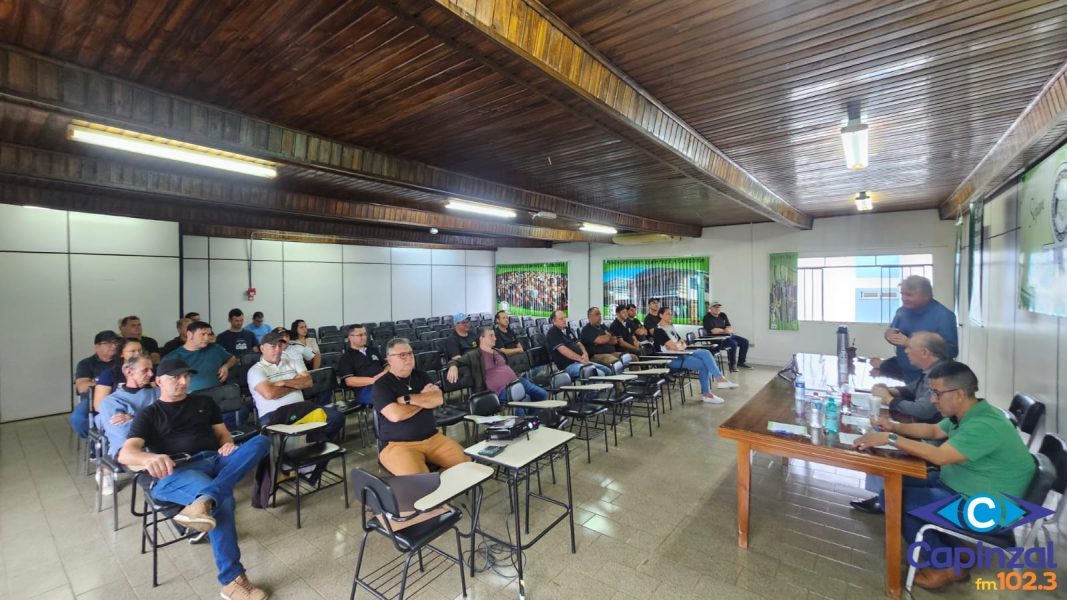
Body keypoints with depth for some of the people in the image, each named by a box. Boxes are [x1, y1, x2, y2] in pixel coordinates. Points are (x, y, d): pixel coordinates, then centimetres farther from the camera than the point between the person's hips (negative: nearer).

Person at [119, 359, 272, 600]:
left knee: (260, 442, -29)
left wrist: (228, 445, -3)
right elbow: (125, 453, -1)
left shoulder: (204, 403, 25)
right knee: (223, 498, -37)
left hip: (216, 461, 4)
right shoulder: (148, 415, 15)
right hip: (176, 473, -4)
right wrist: (150, 458, -26)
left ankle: (204, 502, -48)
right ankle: (232, 581, -30)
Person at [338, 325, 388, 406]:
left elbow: (387, 366, 24)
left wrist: (385, 373, -2)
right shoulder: (346, 358, 9)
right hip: (365, 389, -5)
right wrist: (373, 380, -14)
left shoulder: (373, 351, 27)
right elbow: (349, 381, -3)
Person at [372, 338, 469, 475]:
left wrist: (408, 399, -12)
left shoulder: (421, 376, 11)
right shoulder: (382, 384, -5)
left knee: (466, 463, -10)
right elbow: (395, 415, -20)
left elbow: (438, 400, -3)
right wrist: (424, 398, -5)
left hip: (433, 438, 5)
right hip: (398, 445, -5)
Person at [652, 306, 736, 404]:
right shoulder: (659, 331, -12)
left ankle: (720, 379, -17)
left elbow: (683, 344, 16)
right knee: (703, 365, -18)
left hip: (681, 354, 9)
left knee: (705, 353, -12)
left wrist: (678, 345, -7)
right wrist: (680, 344, 1)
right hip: (672, 359, -9)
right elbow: (674, 347, -21)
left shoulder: (671, 328, 19)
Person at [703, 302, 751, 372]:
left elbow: (730, 327, 8)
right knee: (733, 344, -29)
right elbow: (714, 331, -20)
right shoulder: (707, 318, -11)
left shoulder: (723, 315, 13)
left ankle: (741, 362, 12)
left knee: (745, 341, 2)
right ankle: (732, 365, -14)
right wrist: (724, 330, -8)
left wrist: (729, 329, -16)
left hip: (728, 336, 9)